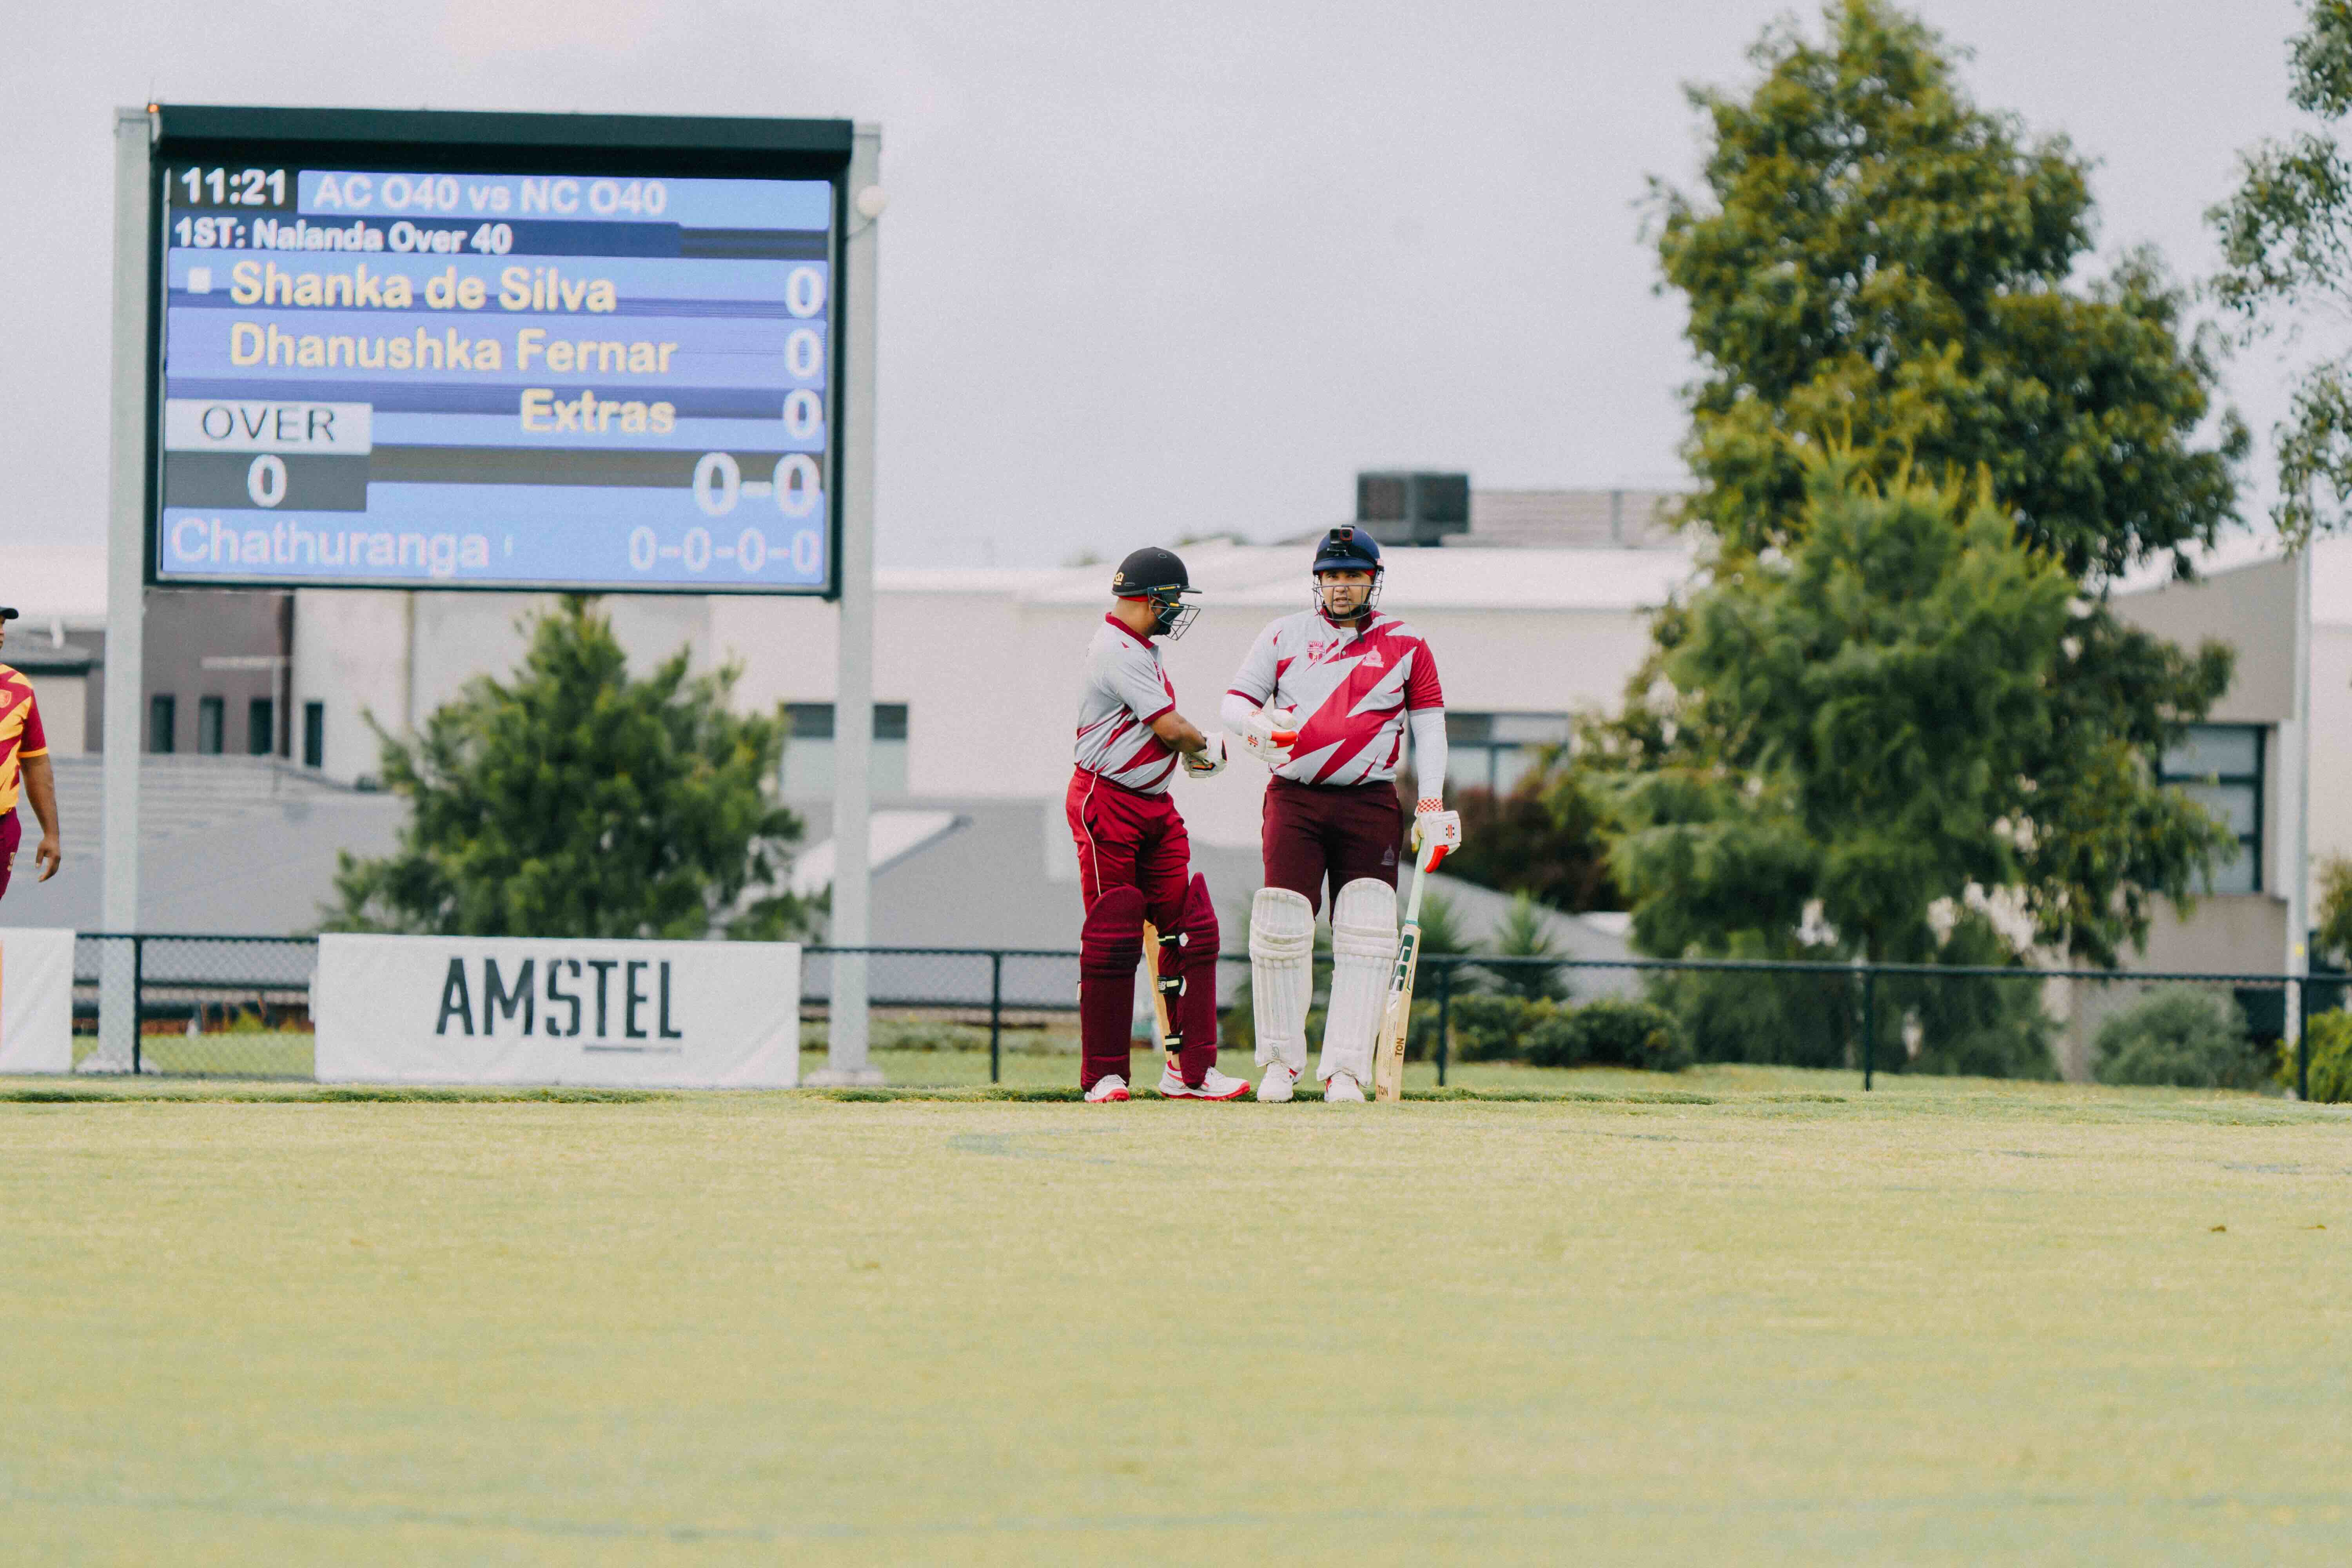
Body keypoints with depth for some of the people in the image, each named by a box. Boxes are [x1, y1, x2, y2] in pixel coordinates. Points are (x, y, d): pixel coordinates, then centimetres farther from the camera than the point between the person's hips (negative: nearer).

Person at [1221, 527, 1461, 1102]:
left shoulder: (1407, 646, 9)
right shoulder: (1284, 636, 10)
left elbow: (1429, 728, 8)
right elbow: (1235, 704, 8)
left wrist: (1431, 807, -3)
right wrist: (1258, 726, -16)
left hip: (1371, 804, 0)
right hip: (1294, 801, 0)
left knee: (1366, 936, -10)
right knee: (1281, 927, -8)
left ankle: (1345, 1070, -9)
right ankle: (1281, 1060, 7)